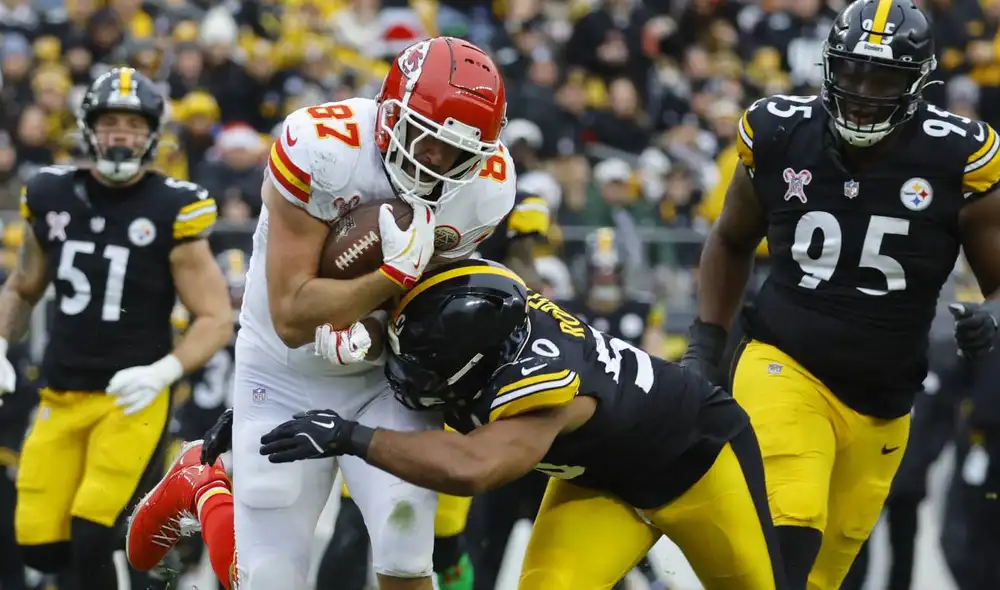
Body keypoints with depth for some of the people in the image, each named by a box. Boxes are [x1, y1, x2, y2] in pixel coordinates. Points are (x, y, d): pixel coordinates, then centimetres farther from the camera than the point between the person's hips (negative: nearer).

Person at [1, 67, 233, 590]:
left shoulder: (170, 211, -8)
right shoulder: (52, 197, 3)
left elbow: (217, 320, -7)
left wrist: (161, 372, -22)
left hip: (132, 398, -4)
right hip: (60, 395, 4)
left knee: (89, 539, -15)